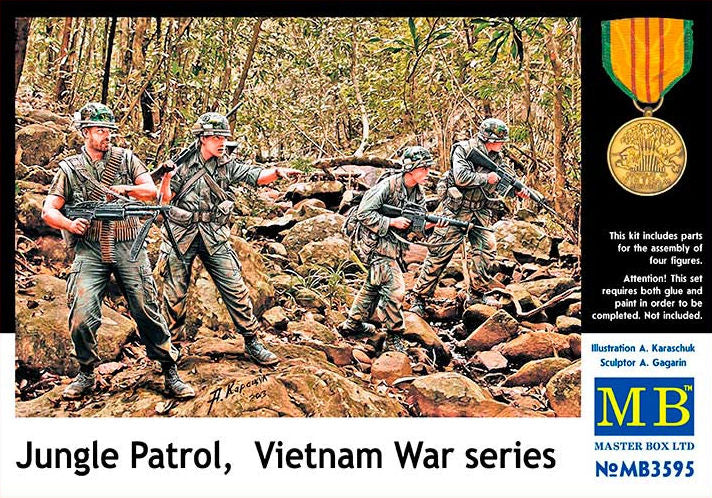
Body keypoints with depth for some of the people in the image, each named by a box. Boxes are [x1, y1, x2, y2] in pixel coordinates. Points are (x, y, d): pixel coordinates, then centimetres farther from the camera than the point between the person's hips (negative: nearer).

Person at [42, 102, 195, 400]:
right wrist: (70, 224, -14)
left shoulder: (126, 159, 11)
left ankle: (171, 374, 5)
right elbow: (49, 211, 5)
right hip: (89, 251, 0)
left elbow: (151, 191, 1)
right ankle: (86, 375, 11)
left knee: (148, 311, -3)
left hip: (127, 248, 0)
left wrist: (125, 189, -16)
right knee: (81, 319, -11)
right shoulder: (69, 168, 9)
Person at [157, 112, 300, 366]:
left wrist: (278, 172, -30)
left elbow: (255, 175, -12)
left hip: (215, 238, 2)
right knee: (174, 294, 6)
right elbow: (166, 198, -2)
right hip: (181, 237, -2)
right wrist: (168, 176, -21)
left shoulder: (227, 166, 3)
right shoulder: (183, 163, -3)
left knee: (235, 289, -1)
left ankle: (252, 343, 9)